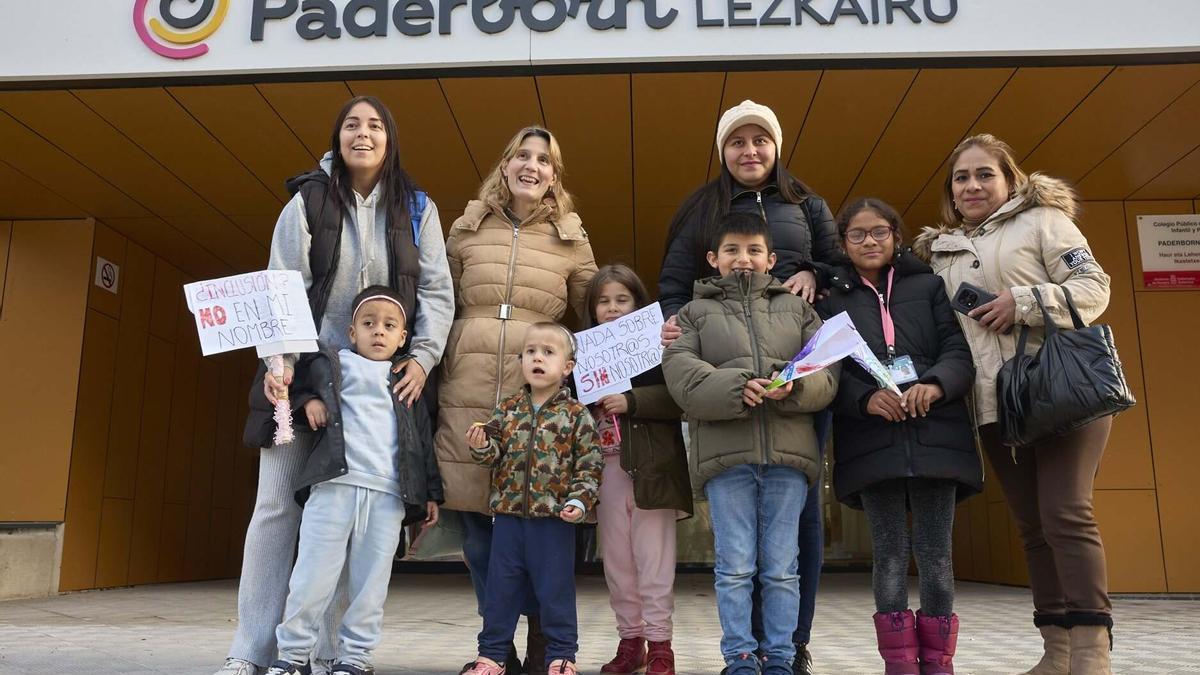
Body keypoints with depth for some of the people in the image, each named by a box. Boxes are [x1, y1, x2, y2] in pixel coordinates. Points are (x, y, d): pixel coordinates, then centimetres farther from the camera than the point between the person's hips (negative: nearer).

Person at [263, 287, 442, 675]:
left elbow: (424, 439, 16)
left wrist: (431, 493, 12)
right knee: (314, 574, -1)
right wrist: (308, 400, 2)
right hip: (335, 484, -1)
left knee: (371, 582, 4)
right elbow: (298, 381, 24)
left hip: (388, 493, 2)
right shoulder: (333, 364, 11)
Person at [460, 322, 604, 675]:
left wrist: (579, 501, -14)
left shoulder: (576, 414, -3)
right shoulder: (507, 409, 6)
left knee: (555, 591, 7)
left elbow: (590, 465, -4)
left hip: (554, 519, -3)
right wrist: (481, 446, -12)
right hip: (508, 514, 3)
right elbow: (495, 456, 9)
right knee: (500, 590, 12)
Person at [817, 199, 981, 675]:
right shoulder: (833, 300, 12)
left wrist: (935, 385, -17)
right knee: (890, 554, 1)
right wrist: (866, 398, -16)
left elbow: (960, 349, 4)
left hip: (935, 435, 0)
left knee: (934, 552, 2)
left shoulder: (930, 286, 14)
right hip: (871, 443, 0)